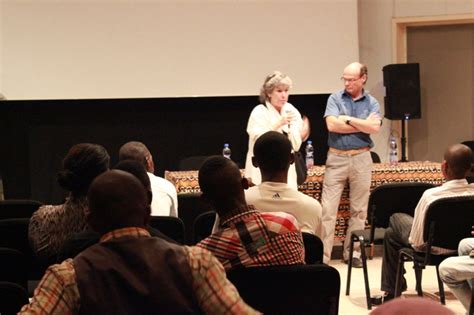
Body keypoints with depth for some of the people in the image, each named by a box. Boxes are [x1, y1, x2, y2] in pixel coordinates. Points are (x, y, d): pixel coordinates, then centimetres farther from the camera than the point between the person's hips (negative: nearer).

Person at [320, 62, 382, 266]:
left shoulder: (371, 103, 6)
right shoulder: (335, 99, 3)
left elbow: (374, 127, -12)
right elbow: (331, 125, -13)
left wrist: (348, 120, -11)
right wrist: (362, 125, -9)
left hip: (361, 159, 2)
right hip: (336, 158, -1)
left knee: (359, 210, 7)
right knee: (328, 208, -5)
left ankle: (352, 252, 17)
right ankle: (322, 255, -4)